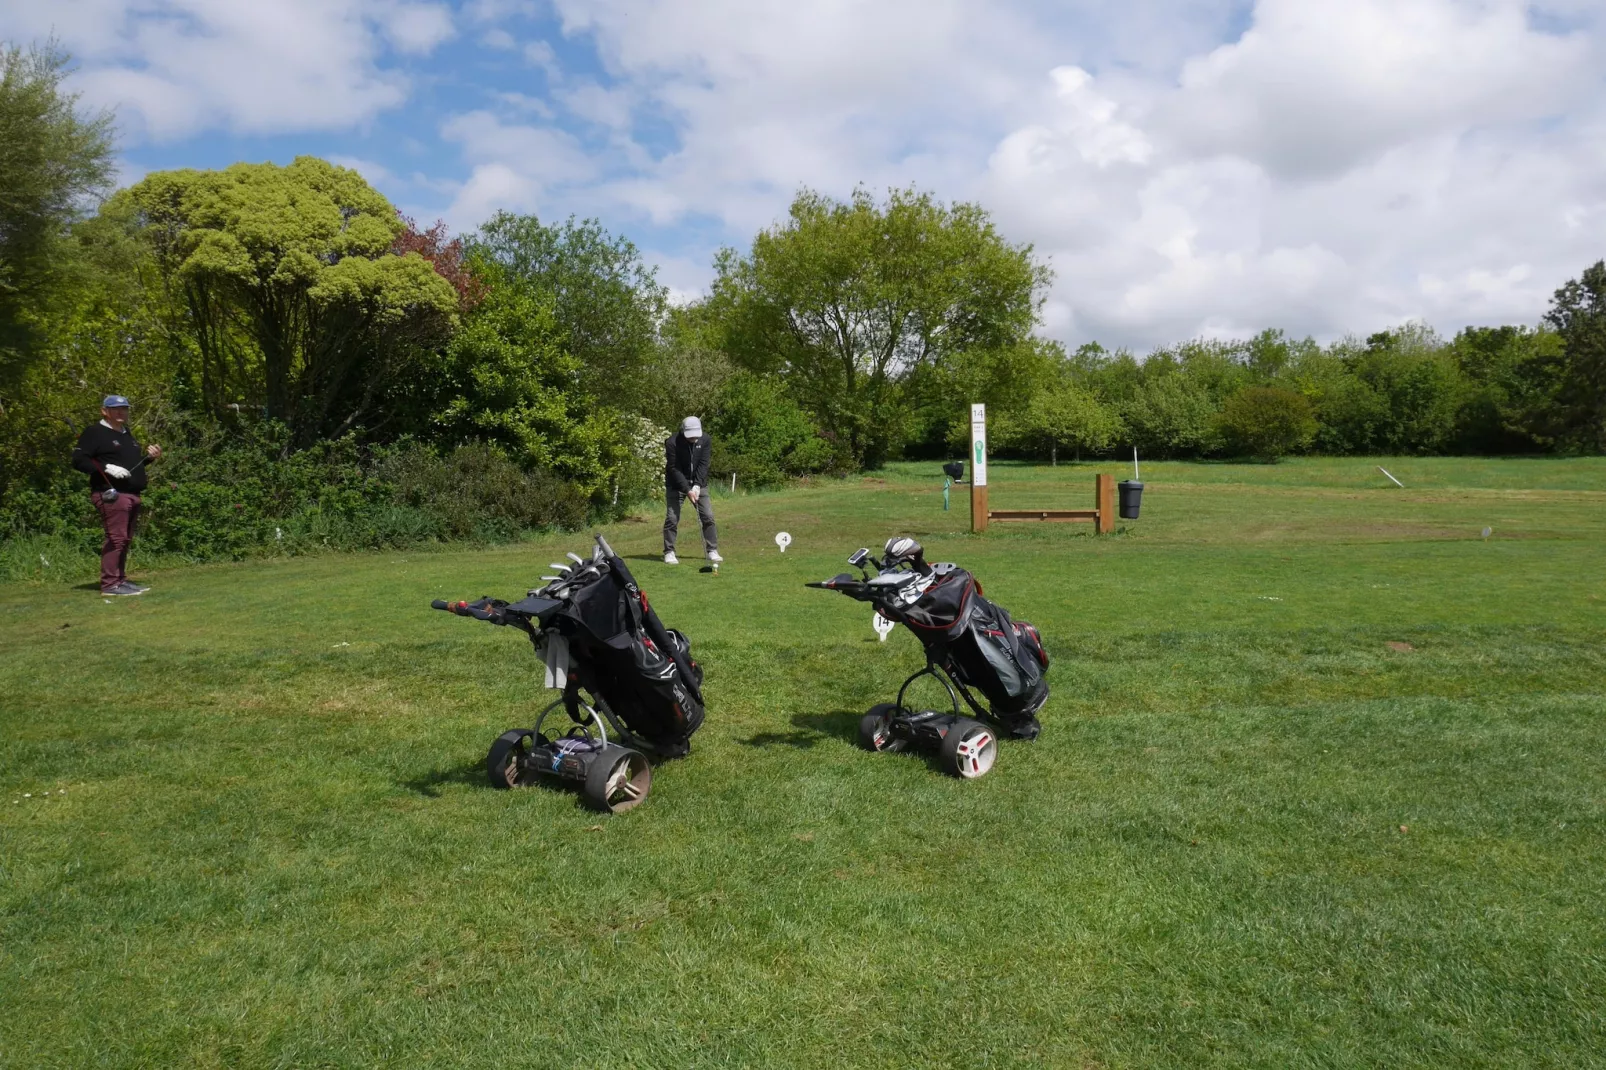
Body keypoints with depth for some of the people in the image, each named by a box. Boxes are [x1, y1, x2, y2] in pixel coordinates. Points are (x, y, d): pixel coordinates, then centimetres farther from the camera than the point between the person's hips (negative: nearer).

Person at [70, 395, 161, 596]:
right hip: (111, 494, -9)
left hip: (131, 495, 9)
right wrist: (106, 467, -23)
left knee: (125, 539, 12)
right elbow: (78, 460, -12)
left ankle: (120, 579, 19)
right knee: (116, 538, -12)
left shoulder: (127, 433, 23)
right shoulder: (94, 432, -4)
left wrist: (149, 456, 10)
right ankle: (110, 584, -10)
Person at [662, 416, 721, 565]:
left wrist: (697, 485, -21)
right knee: (672, 518, -7)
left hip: (698, 483, 3)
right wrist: (687, 489, -25)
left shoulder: (705, 440, -10)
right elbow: (674, 469, -19)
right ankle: (669, 552, 3)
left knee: (708, 516, -2)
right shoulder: (672, 442, -20)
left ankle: (712, 550, 6)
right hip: (676, 484, -3)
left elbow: (703, 464, -11)